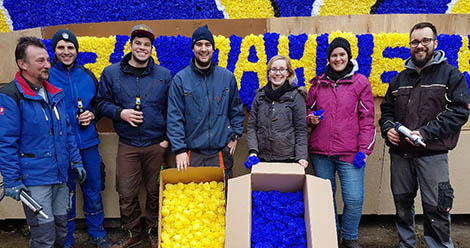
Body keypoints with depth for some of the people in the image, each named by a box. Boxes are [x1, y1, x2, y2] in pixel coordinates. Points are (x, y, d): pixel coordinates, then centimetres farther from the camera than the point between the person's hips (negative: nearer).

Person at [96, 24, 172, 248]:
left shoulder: (164, 75, 4)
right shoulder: (111, 73, 3)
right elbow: (102, 103, 8)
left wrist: (168, 137, 0)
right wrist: (120, 113, -11)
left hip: (156, 145, 0)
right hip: (127, 146, 0)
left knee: (155, 192, 10)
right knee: (126, 193, 5)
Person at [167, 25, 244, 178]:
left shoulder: (227, 77, 3)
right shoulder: (180, 79, -3)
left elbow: (236, 109, 13)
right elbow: (175, 118, -5)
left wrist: (235, 135, 7)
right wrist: (179, 149, -10)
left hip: (221, 153, 2)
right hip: (192, 155, -1)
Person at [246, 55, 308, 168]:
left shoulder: (296, 96, -2)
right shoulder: (260, 95, 7)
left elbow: (301, 130, -3)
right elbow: (251, 126, 6)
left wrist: (301, 156, -12)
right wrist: (253, 150, -6)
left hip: (287, 158, -2)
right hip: (262, 158, 3)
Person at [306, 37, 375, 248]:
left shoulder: (360, 83, 3)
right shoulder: (318, 83, 11)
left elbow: (367, 119, 1)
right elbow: (308, 110, 22)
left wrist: (364, 149, -5)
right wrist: (311, 118, -2)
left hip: (349, 152, -3)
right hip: (320, 151, 3)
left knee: (354, 199, -4)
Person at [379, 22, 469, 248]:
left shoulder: (450, 74, 0)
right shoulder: (400, 78, 14)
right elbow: (386, 109, 17)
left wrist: (426, 133, -19)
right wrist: (388, 128, -4)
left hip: (432, 154, -4)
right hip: (400, 153, 5)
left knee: (435, 208, 0)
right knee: (402, 203, 14)